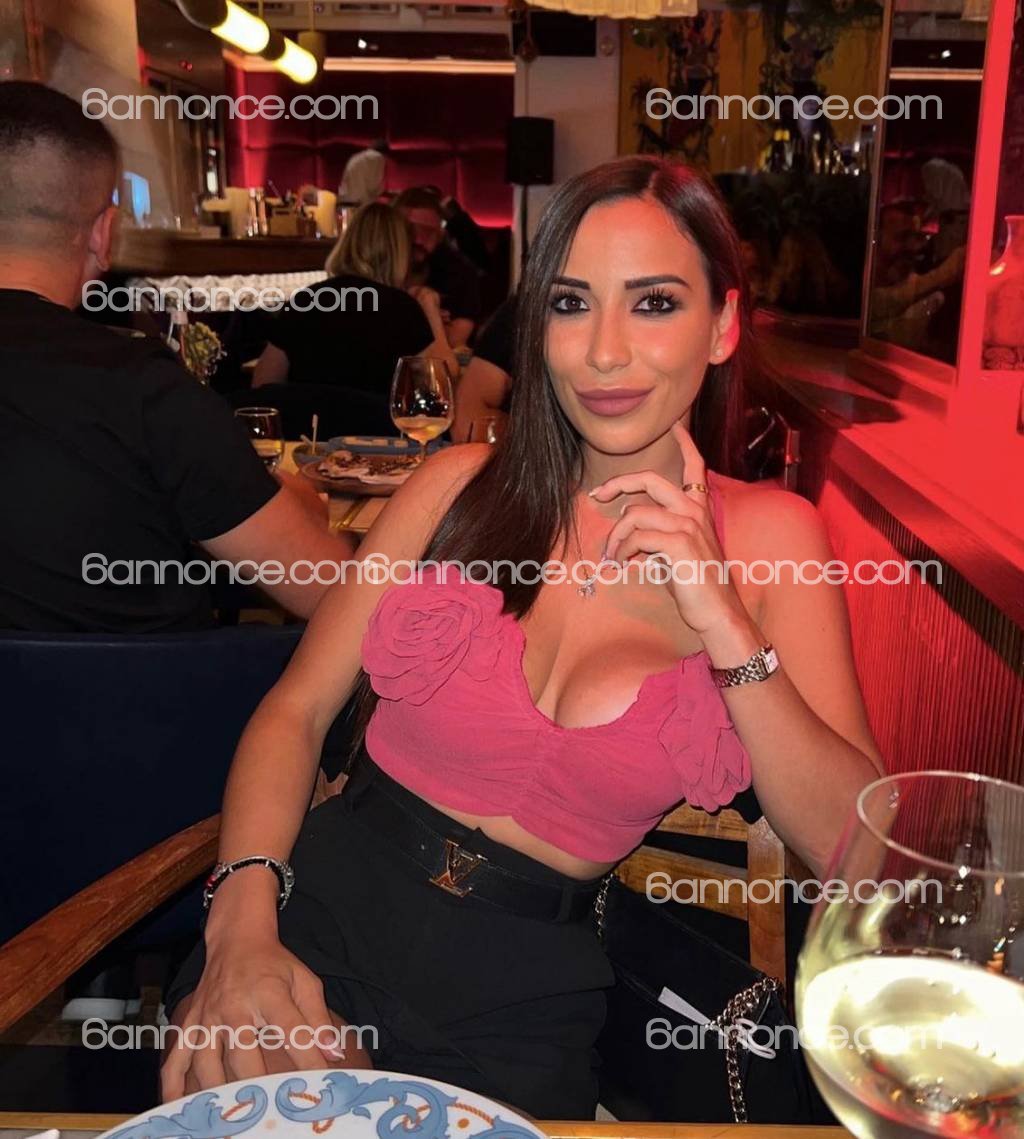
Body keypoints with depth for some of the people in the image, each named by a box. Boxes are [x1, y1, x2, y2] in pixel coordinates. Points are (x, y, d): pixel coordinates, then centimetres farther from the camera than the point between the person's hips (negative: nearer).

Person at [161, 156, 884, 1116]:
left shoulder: (768, 536, 0)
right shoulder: (462, 485, 0)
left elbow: (852, 847, -5)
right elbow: (296, 710, 1)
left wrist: (724, 624, -17)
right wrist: (244, 927, -14)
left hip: (523, 982, 1)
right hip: (329, 902, 0)